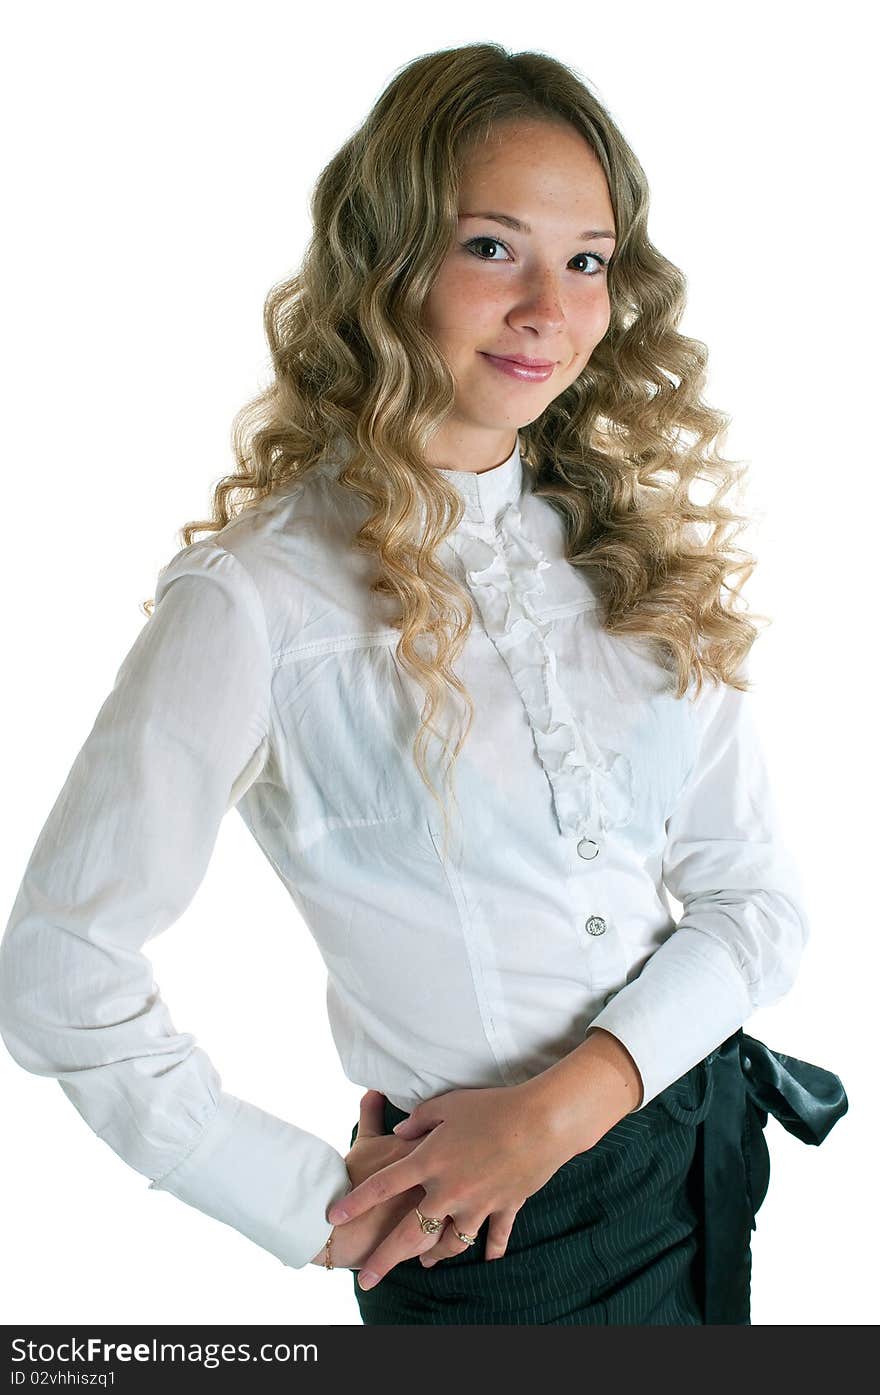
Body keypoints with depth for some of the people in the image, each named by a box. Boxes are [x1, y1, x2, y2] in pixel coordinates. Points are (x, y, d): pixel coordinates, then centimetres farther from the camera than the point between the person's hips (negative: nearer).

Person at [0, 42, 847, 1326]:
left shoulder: (643, 549, -2)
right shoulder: (261, 596, -18)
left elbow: (761, 901, -2)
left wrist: (569, 1098, -16)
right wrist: (314, 1208, -12)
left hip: (699, 1142, 5)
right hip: (487, 1232, -5)